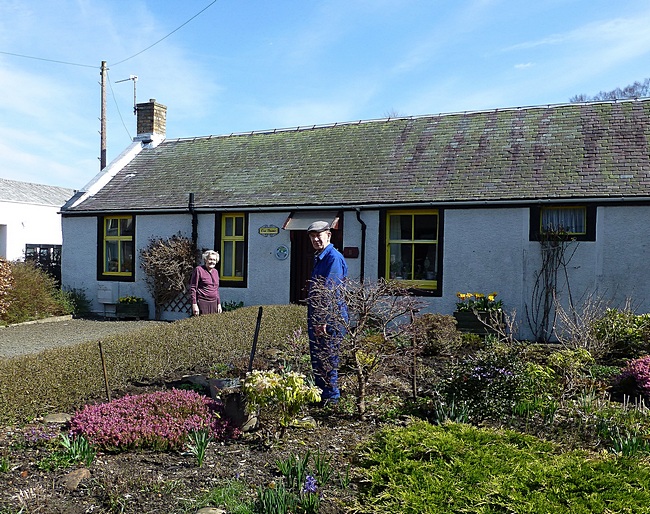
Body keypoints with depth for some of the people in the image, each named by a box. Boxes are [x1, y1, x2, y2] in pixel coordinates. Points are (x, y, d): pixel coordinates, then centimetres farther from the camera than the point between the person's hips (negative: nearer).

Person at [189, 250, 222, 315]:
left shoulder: (215, 272, 15)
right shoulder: (198, 270, -5)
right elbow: (192, 288, -7)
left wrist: (219, 304, 16)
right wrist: (194, 304, -13)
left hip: (213, 304, 6)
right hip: (202, 303, -6)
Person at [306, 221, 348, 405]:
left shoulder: (334, 257, -15)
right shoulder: (319, 258, 17)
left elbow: (331, 292, -21)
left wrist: (323, 320, -23)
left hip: (331, 318, -10)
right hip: (316, 317, 10)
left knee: (328, 360, -2)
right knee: (317, 359, 16)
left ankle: (331, 399, 10)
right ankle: (321, 396, 28)